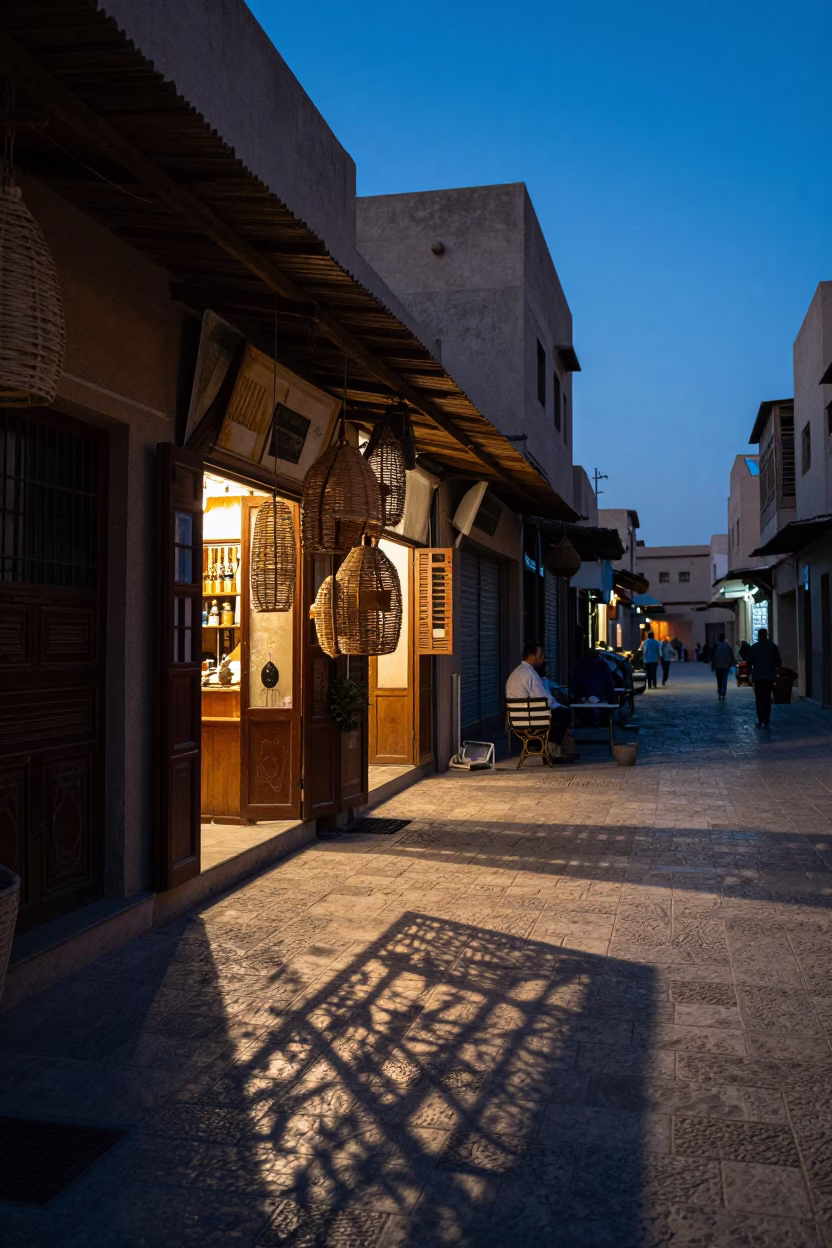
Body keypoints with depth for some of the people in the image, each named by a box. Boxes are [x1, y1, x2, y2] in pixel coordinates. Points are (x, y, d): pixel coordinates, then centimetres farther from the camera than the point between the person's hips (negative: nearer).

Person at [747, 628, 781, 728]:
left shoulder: (753, 647, -5)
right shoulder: (773, 646, 2)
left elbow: (749, 662, -4)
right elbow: (778, 661, 4)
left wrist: (749, 673, 5)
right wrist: (777, 672, 16)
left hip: (758, 676, -2)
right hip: (770, 676, 2)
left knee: (759, 698, 2)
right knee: (767, 698, 9)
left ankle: (761, 720, -10)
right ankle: (766, 721, 7)